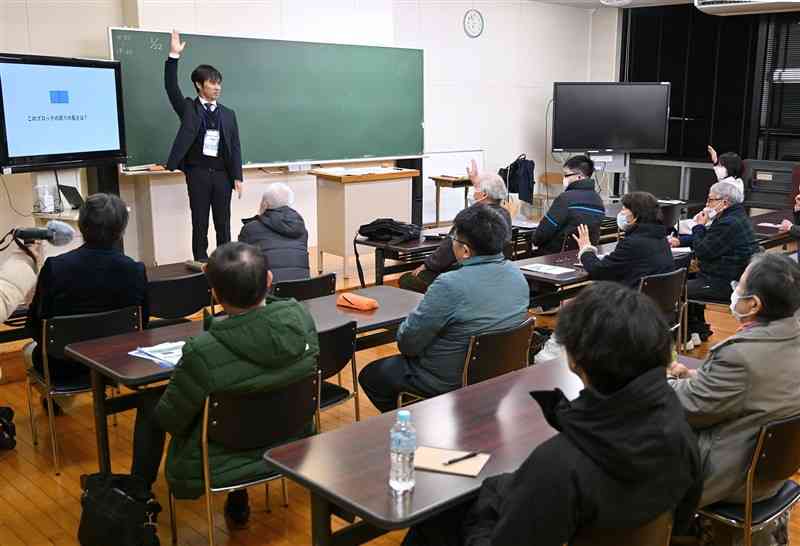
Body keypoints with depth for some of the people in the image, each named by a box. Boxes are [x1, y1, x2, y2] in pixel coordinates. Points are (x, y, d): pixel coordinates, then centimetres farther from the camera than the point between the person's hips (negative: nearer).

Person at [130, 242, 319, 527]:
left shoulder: (204, 353, -34)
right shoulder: (301, 317, -20)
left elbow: (169, 420, -17)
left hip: (217, 466, -4)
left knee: (149, 401, 19)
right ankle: (238, 502, 40)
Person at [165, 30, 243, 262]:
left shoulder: (228, 114, 9)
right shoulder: (188, 108, 3)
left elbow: (235, 147, 7)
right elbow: (171, 88, -13)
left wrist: (237, 177, 1)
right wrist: (174, 56, -22)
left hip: (222, 173, 2)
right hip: (198, 172, -2)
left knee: (223, 222, 7)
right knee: (199, 222, 2)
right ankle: (200, 263, 8)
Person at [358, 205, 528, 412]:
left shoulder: (450, 285, -29)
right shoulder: (517, 275, -5)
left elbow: (408, 344, -20)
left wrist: (404, 327, 3)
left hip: (452, 383, -8)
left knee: (369, 376, 13)